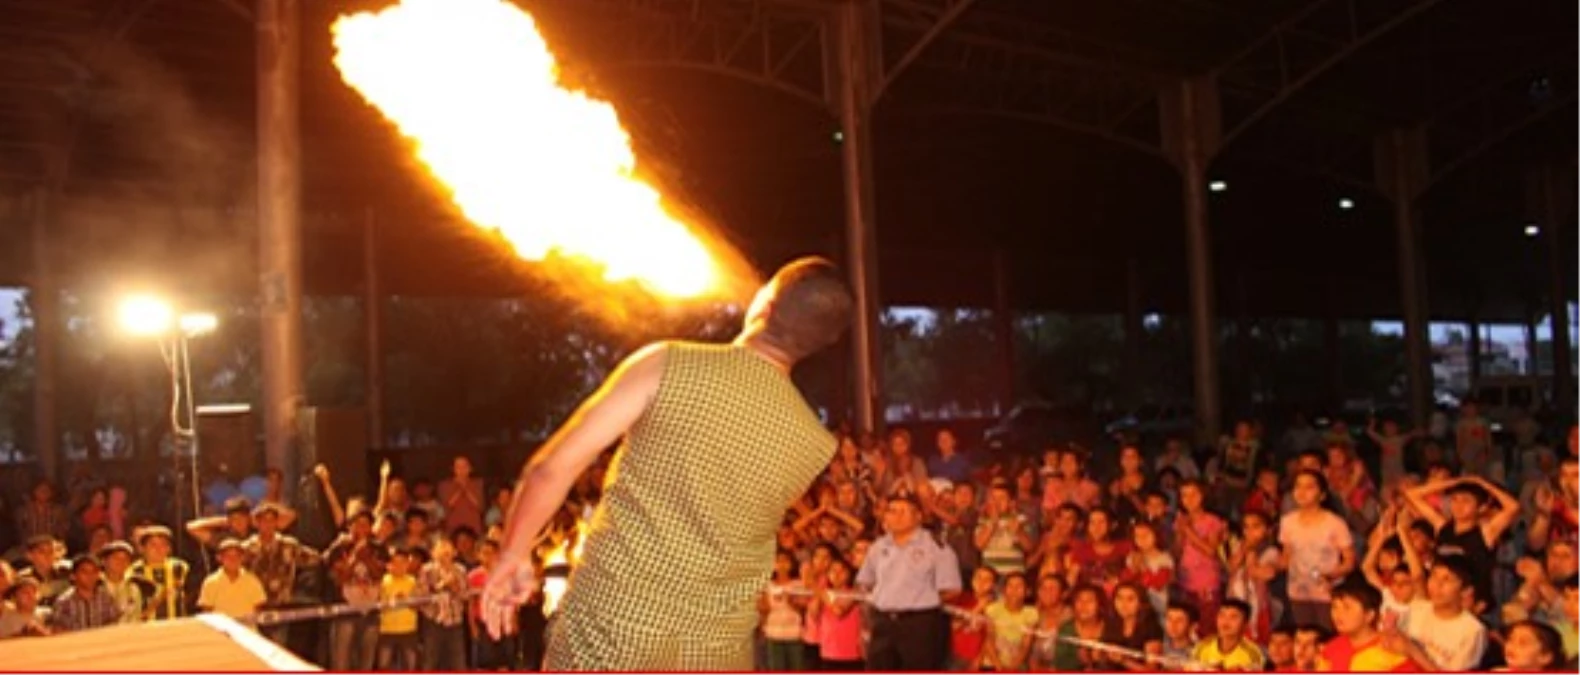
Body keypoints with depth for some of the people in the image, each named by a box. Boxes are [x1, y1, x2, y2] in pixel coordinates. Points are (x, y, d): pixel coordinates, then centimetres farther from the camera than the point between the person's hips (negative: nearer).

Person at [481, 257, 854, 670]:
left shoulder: (669, 366, -10)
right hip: (717, 651, 3)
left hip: (607, 628, -2)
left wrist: (514, 554, 4)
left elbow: (552, 468, -10)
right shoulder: (814, 446, -1)